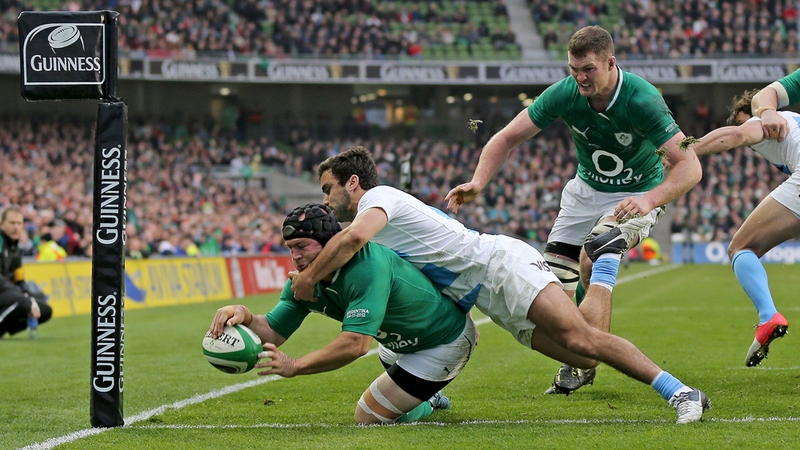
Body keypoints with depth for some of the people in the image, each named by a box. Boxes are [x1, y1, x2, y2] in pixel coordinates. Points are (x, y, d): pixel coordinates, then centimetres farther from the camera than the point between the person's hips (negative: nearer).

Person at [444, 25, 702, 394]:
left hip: (637, 194, -5)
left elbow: (689, 166, -34)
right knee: (554, 279, -3)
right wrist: (478, 181, -30)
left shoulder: (642, 100, -31)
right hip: (586, 190, 5)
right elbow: (507, 138, -13)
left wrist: (650, 199, -50)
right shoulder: (564, 94, -20)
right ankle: (570, 364, 19)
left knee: (593, 259, -28)